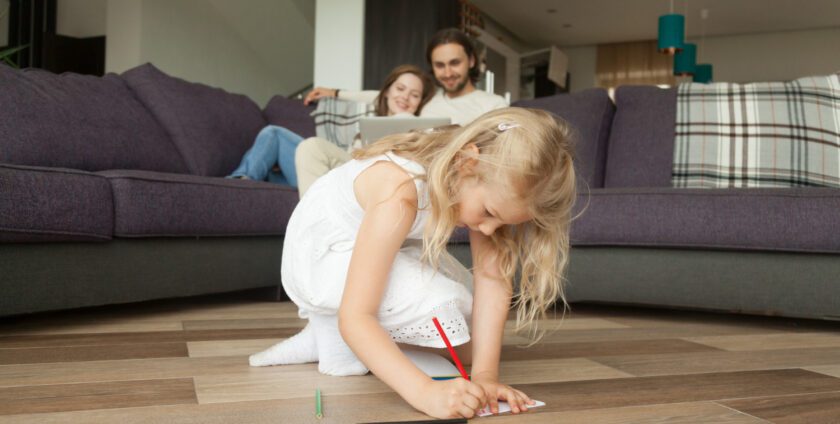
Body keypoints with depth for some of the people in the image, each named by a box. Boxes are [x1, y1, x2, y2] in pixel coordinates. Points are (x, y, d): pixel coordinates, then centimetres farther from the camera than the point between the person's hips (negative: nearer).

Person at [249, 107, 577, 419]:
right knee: (441, 305, -26)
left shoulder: (485, 181, -17)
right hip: (319, 253, -7)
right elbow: (354, 317, -40)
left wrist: (485, 374, -31)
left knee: (464, 299, -6)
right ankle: (336, 342, -3)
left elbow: (493, 279, -21)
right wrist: (425, 392, -49)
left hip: (375, 246, 8)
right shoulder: (401, 195, -38)